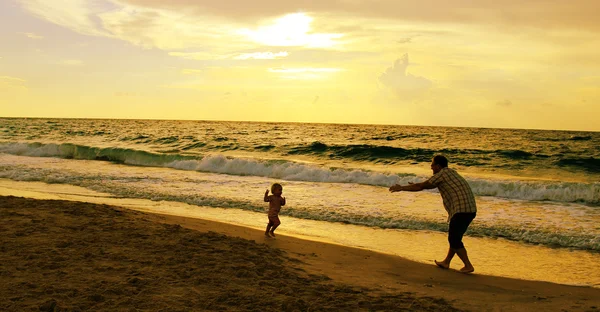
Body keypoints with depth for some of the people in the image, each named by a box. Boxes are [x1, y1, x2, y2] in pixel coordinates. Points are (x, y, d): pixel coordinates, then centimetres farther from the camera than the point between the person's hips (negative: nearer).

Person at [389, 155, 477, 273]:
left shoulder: (441, 174, -6)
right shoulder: (450, 172, 20)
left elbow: (421, 186, -2)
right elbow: (428, 185, 34)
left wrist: (401, 188, 6)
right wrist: (415, 186, 41)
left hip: (461, 210, -9)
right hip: (470, 210, 9)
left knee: (454, 239, 1)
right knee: (455, 237, 18)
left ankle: (468, 266, 3)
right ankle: (446, 262, 27)